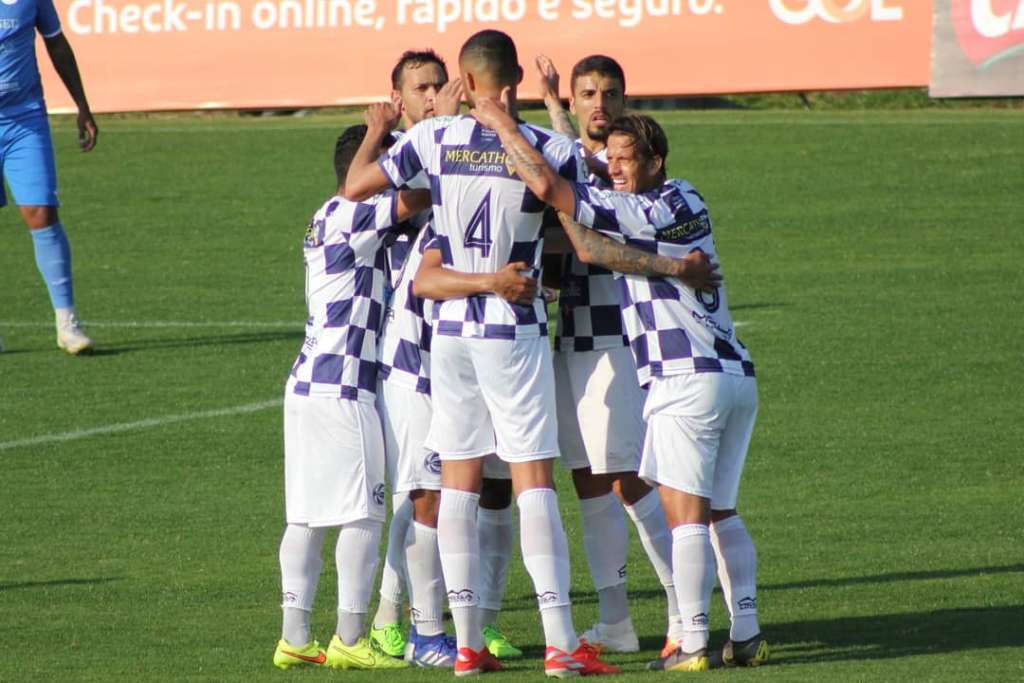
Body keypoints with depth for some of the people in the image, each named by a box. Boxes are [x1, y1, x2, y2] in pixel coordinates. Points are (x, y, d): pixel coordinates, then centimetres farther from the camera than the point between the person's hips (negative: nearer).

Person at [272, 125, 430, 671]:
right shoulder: (349, 215, -10)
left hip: (309, 381, 10)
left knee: (306, 516, 8)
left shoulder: (326, 221, 19)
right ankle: (349, 639, -3)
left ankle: (294, 636, 9)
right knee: (363, 513, -5)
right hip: (340, 386, -10)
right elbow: (416, 198, -19)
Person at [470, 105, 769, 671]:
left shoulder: (649, 210, -11)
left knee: (685, 514, -7)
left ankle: (692, 644, -9)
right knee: (721, 513, 14)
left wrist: (502, 125, -6)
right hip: (737, 374, 9)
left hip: (686, 380, -9)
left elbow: (549, 187, -16)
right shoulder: (686, 202, 15)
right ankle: (746, 635, 13)